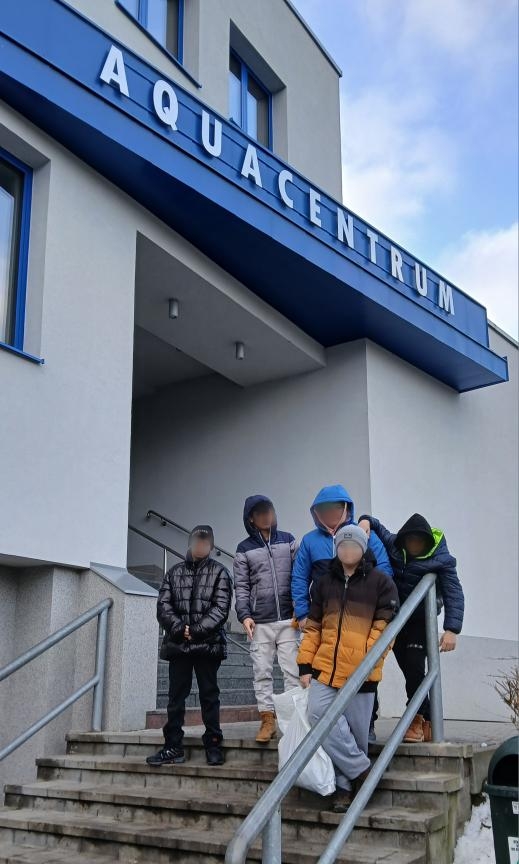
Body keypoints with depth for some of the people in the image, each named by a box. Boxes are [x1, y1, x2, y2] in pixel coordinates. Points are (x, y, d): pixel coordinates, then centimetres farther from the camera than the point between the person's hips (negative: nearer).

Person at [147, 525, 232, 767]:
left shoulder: (219, 572, 4)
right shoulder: (174, 572, 12)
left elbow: (221, 608, -6)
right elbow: (163, 606, 4)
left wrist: (196, 630, -13)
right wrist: (180, 628, -11)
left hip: (208, 644, -2)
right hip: (177, 644, 3)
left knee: (209, 695, 4)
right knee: (176, 695, 6)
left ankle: (213, 746, 12)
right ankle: (173, 747, 14)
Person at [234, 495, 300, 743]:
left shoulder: (288, 541, 8)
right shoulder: (244, 549, 7)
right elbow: (241, 587, 4)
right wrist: (244, 615, -8)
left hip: (288, 620, 0)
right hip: (260, 623, 0)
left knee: (292, 671, -1)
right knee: (262, 673, 2)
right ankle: (267, 720, 9)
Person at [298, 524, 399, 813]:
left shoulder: (381, 582, 2)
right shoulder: (324, 582, 14)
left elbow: (386, 626, -3)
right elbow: (313, 626, 17)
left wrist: (368, 661, -12)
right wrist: (305, 664, 10)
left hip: (360, 673, -3)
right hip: (325, 669, 3)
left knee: (356, 731, 2)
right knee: (320, 714, -15)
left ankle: (346, 784, 21)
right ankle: (361, 770, -1)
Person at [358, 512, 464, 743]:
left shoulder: (441, 559, -15)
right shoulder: (393, 544, -7)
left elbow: (454, 593, -17)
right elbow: (376, 526, 9)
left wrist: (451, 629, -26)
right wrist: (366, 521, -15)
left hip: (421, 622, -3)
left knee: (414, 666, -14)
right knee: (409, 670, 1)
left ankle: (417, 719, 3)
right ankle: (426, 718, 15)